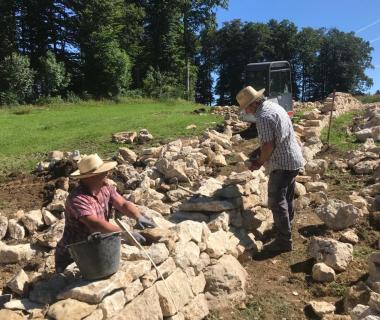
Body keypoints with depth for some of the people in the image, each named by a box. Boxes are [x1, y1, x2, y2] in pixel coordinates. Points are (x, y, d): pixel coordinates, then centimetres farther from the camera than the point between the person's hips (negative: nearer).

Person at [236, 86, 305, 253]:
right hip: (294, 159, 10)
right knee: (287, 197, 25)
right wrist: (261, 156, 15)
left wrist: (260, 162, -8)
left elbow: (268, 145, -24)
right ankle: (286, 224, 43)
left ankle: (284, 241, 2)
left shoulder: (263, 116, -21)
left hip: (282, 164, -10)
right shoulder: (273, 105, 10)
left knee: (277, 201, -4)